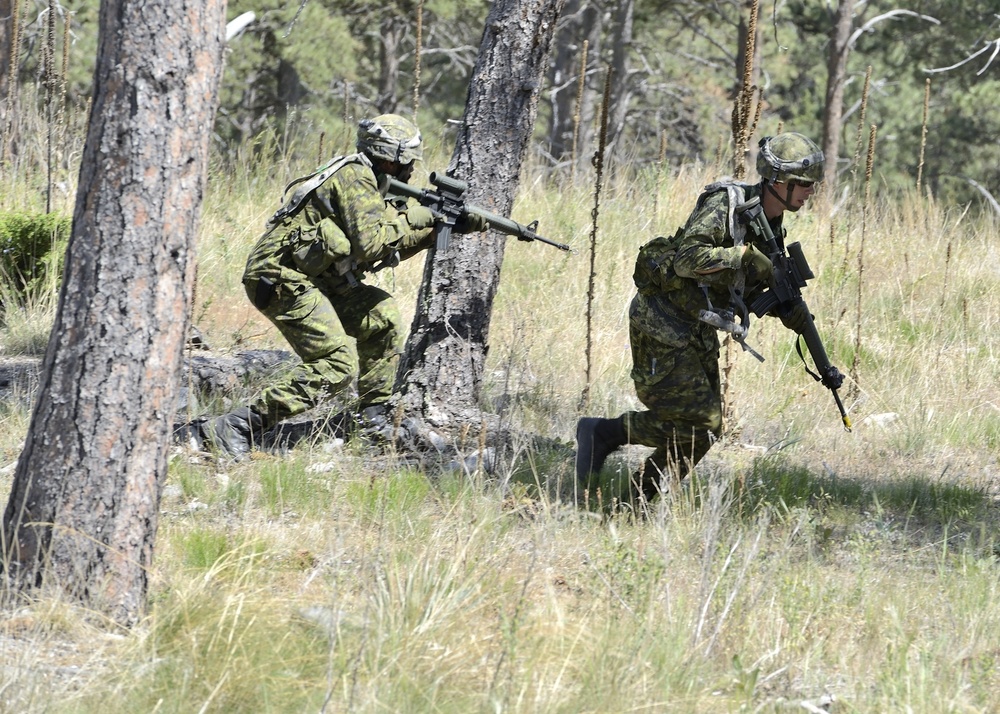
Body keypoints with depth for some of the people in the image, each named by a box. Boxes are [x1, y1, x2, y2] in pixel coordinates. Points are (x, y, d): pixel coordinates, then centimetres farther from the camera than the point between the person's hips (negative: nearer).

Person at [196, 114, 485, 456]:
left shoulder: (369, 182, 19)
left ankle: (374, 420, 19)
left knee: (384, 318, 15)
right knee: (337, 366, -18)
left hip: (310, 279, 10)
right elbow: (370, 245, -20)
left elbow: (392, 245, 23)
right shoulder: (355, 178, -12)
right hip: (281, 278, -10)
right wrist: (410, 220, -7)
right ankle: (237, 428, -23)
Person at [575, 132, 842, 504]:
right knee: (699, 423, -13)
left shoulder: (770, 229, 10)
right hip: (662, 319, -9)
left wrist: (783, 307, -4)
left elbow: (742, 293, 14)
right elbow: (687, 258, -27)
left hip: (697, 330, 9)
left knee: (706, 425, 8)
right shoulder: (727, 204, -17)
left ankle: (643, 498, 18)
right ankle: (602, 433, -3)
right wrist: (744, 255, -27)